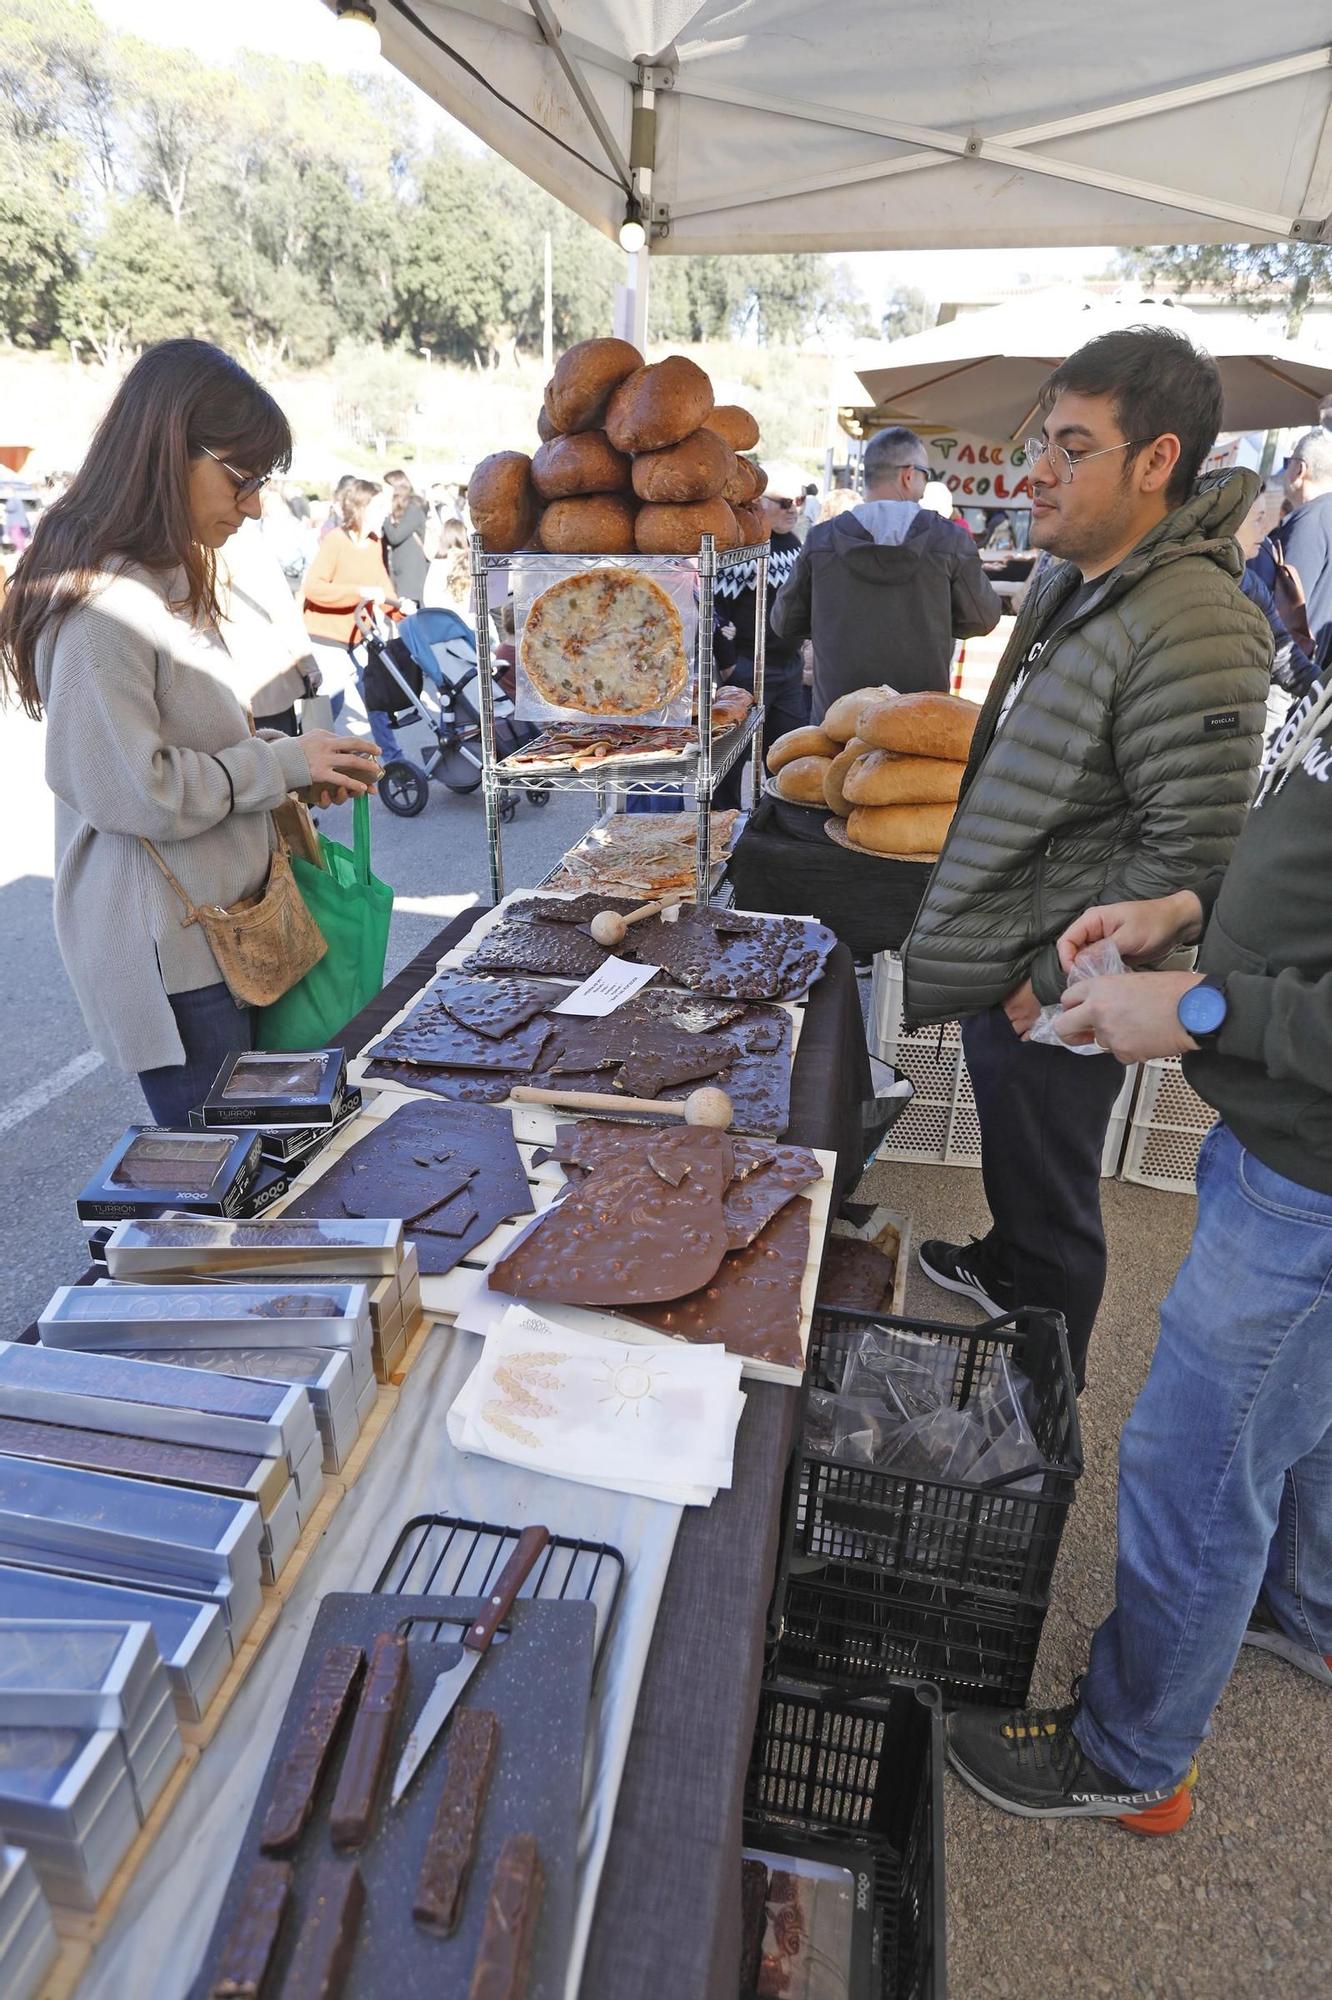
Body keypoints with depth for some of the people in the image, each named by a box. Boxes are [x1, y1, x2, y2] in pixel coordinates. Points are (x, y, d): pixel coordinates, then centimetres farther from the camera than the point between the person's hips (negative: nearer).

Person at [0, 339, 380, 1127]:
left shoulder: (171, 580, 13)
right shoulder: (100, 604, -19)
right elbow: (131, 790, -22)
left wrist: (300, 767, 4)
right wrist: (283, 764, -15)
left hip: (224, 923, 9)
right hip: (166, 947, -9)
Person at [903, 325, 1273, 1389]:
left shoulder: (1191, 632, -25)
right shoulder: (1068, 582, 7)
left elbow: (1189, 851, -27)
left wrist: (1057, 981, -19)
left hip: (1054, 994, -8)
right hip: (992, 959, 9)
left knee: (1050, 1198, 11)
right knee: (1013, 1160, 29)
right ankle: (1003, 1265, 56)